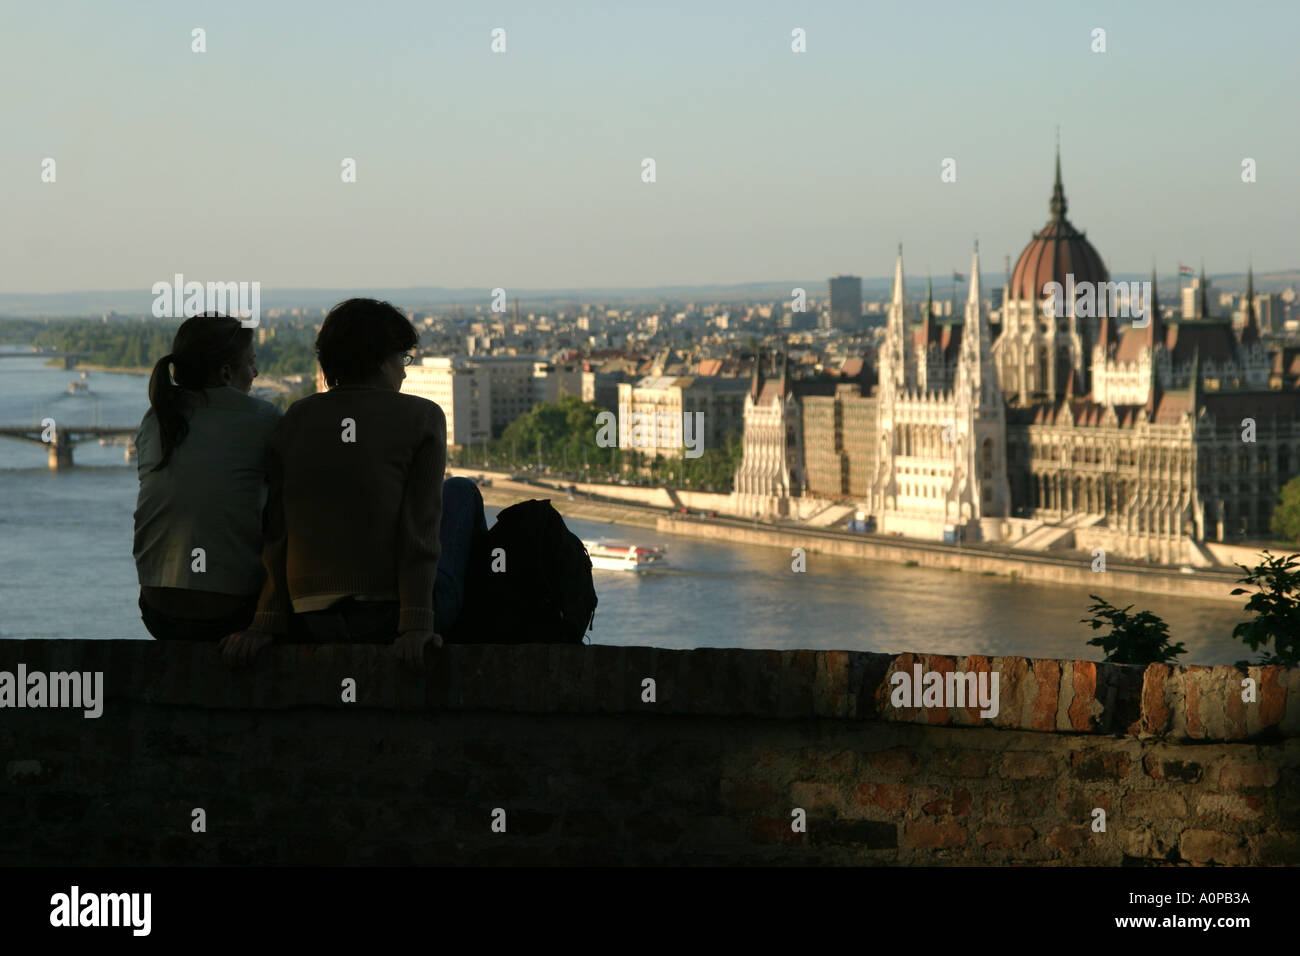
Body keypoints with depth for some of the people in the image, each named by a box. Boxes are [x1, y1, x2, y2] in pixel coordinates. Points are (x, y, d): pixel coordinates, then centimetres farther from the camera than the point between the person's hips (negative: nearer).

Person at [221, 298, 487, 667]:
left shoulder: (297, 419, 8)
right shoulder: (421, 416, -4)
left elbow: (277, 532, 4)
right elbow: (420, 527, -12)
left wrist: (266, 622, 2)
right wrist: (417, 624, -14)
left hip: (315, 623, 4)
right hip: (390, 616, -4)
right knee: (462, 492, 24)